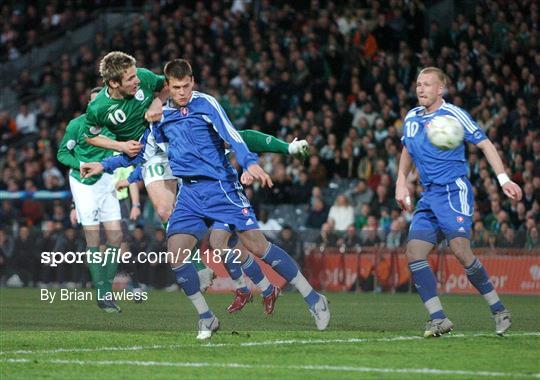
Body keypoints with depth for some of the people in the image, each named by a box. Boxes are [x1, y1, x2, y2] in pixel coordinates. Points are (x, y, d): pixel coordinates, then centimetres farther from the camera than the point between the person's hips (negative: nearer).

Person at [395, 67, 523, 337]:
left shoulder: (453, 114, -7)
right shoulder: (411, 118, 14)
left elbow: (484, 144, -7)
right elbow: (407, 151, 31)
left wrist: (503, 179, -15)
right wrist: (401, 183, 20)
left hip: (454, 191, -7)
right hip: (428, 196, 7)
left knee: (461, 251, -20)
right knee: (414, 254, -7)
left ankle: (498, 310, -4)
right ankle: (438, 319, -6)